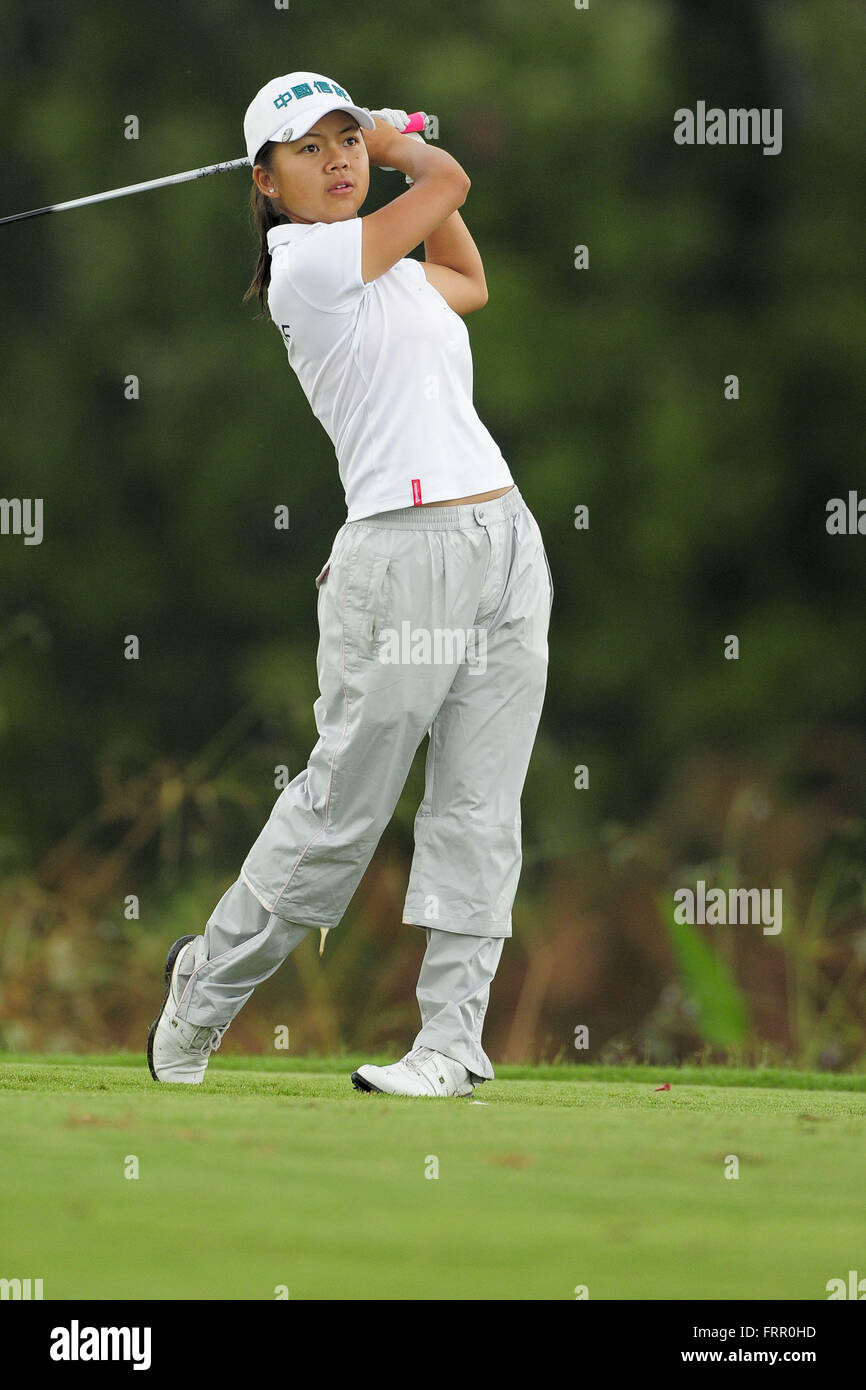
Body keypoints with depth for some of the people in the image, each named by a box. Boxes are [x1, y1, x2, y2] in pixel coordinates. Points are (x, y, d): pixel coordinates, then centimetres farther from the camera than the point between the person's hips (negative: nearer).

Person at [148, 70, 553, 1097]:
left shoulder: (386, 270, 17)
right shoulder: (308, 264, -9)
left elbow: (468, 284, 37)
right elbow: (449, 179, -1)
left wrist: (379, 137, 32)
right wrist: (402, 147, 21)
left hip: (505, 545, 8)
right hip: (405, 553, -8)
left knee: (478, 809, 0)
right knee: (342, 808, 0)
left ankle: (452, 1042, 0)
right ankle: (208, 983, 19)